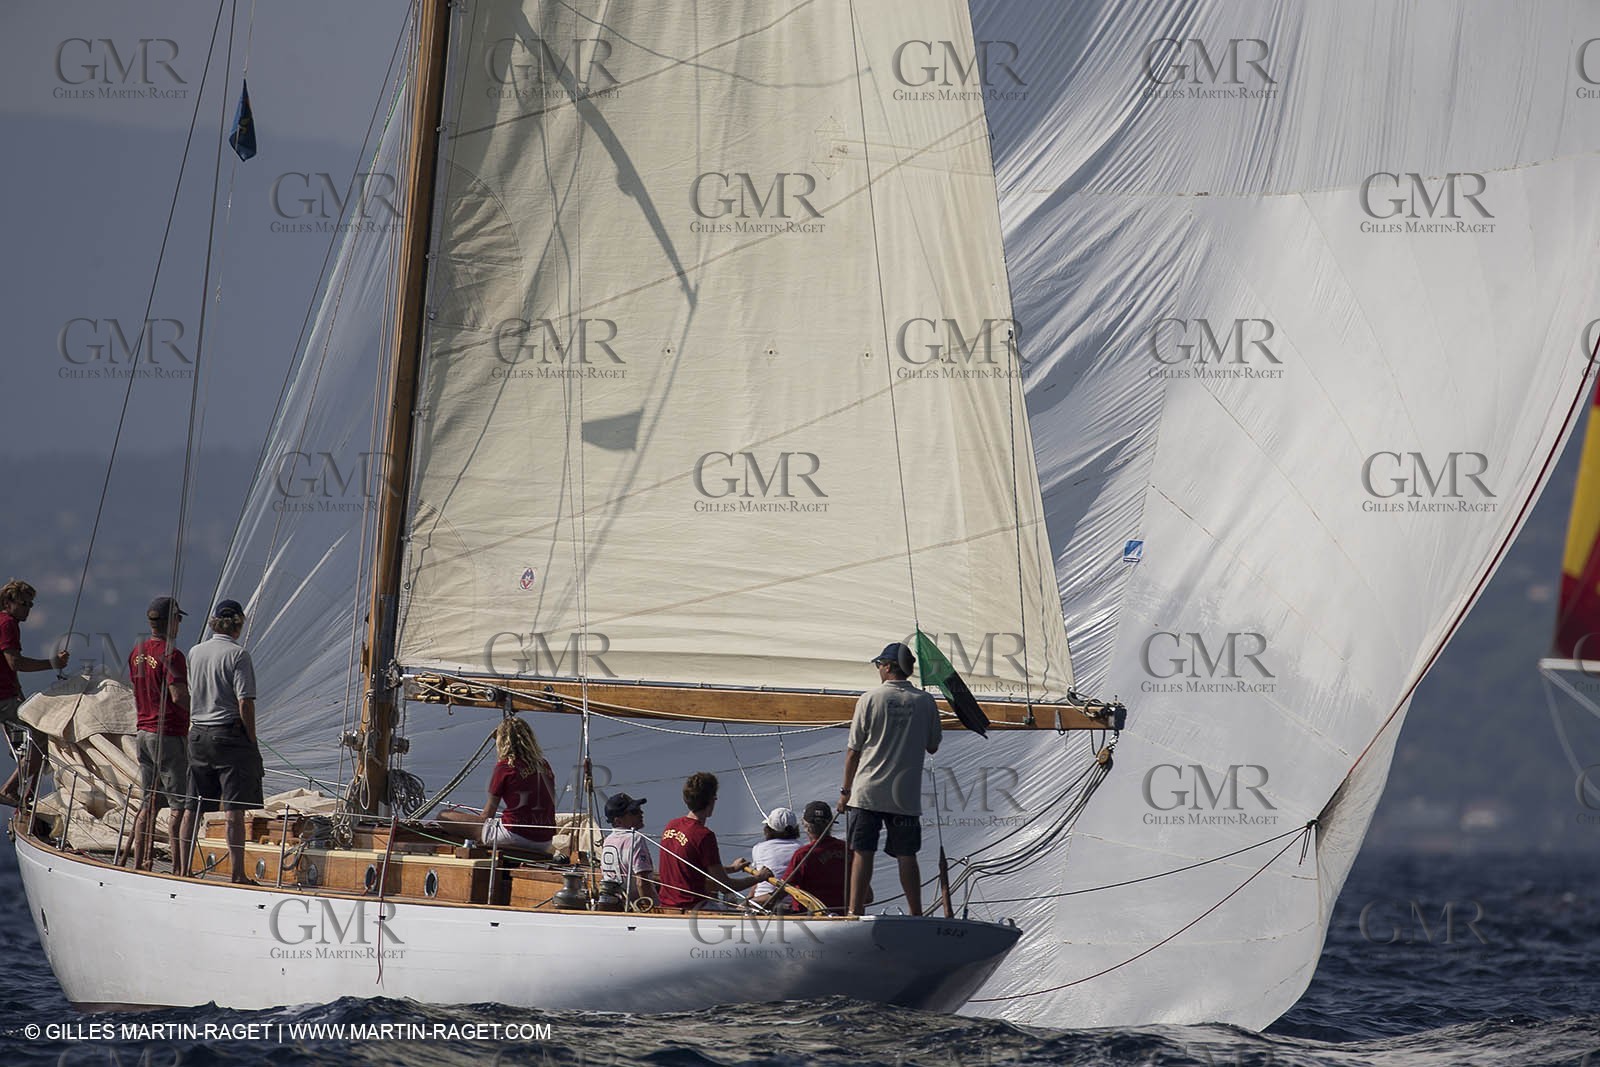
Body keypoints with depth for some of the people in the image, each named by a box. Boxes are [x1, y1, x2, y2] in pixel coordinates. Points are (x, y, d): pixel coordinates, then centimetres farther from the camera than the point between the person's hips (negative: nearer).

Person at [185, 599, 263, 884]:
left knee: (194, 807, 11)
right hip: (230, 734, -6)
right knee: (235, 809, -4)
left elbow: (189, 697, 13)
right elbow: (245, 703, -13)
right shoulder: (237, 654, -10)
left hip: (198, 735, 6)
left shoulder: (194, 653, 8)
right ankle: (238, 873, -5)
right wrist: (252, 742, -6)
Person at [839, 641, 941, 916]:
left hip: (868, 792, -2)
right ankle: (916, 915, 7)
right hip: (906, 794, 2)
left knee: (862, 853, -1)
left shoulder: (870, 699, -4)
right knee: (906, 855, 7)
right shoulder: (925, 702, 2)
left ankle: (855, 912, -5)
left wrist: (846, 791, 8)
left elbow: (853, 750, 0)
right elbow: (932, 747, 12)